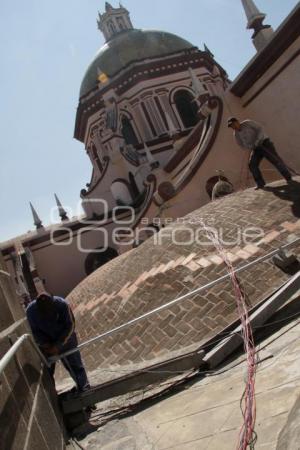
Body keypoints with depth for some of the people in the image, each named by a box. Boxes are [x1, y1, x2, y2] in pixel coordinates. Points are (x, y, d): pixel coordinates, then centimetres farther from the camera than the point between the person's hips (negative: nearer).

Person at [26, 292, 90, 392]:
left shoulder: (62, 304, -29)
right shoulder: (31, 310, -22)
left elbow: (70, 326, -20)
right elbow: (35, 331, -9)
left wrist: (58, 345, -24)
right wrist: (44, 344, -23)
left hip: (65, 339, -2)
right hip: (46, 343, 2)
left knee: (75, 365, 5)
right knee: (47, 370, 9)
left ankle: (84, 388, 23)